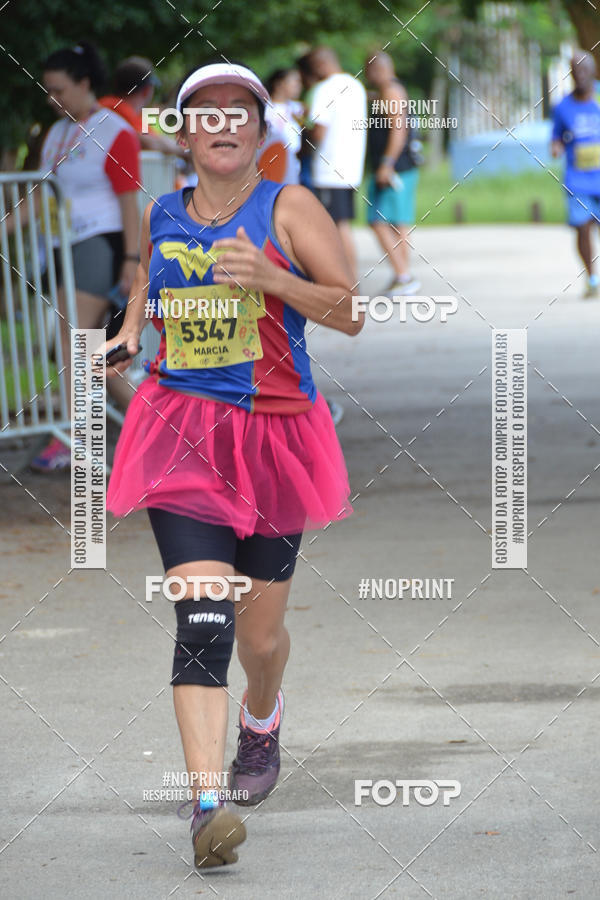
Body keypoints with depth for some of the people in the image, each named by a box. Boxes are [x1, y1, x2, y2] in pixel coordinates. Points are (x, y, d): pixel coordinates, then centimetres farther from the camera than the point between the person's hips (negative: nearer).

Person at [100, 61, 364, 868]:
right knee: (202, 618, -17)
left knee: (260, 631, 10)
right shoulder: (160, 217, 9)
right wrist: (126, 336, 10)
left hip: (273, 434, -1)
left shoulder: (288, 208, -2)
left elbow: (353, 312, -8)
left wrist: (271, 279, -22)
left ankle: (262, 719, 47)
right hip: (181, 430, 1)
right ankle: (207, 804, -25)